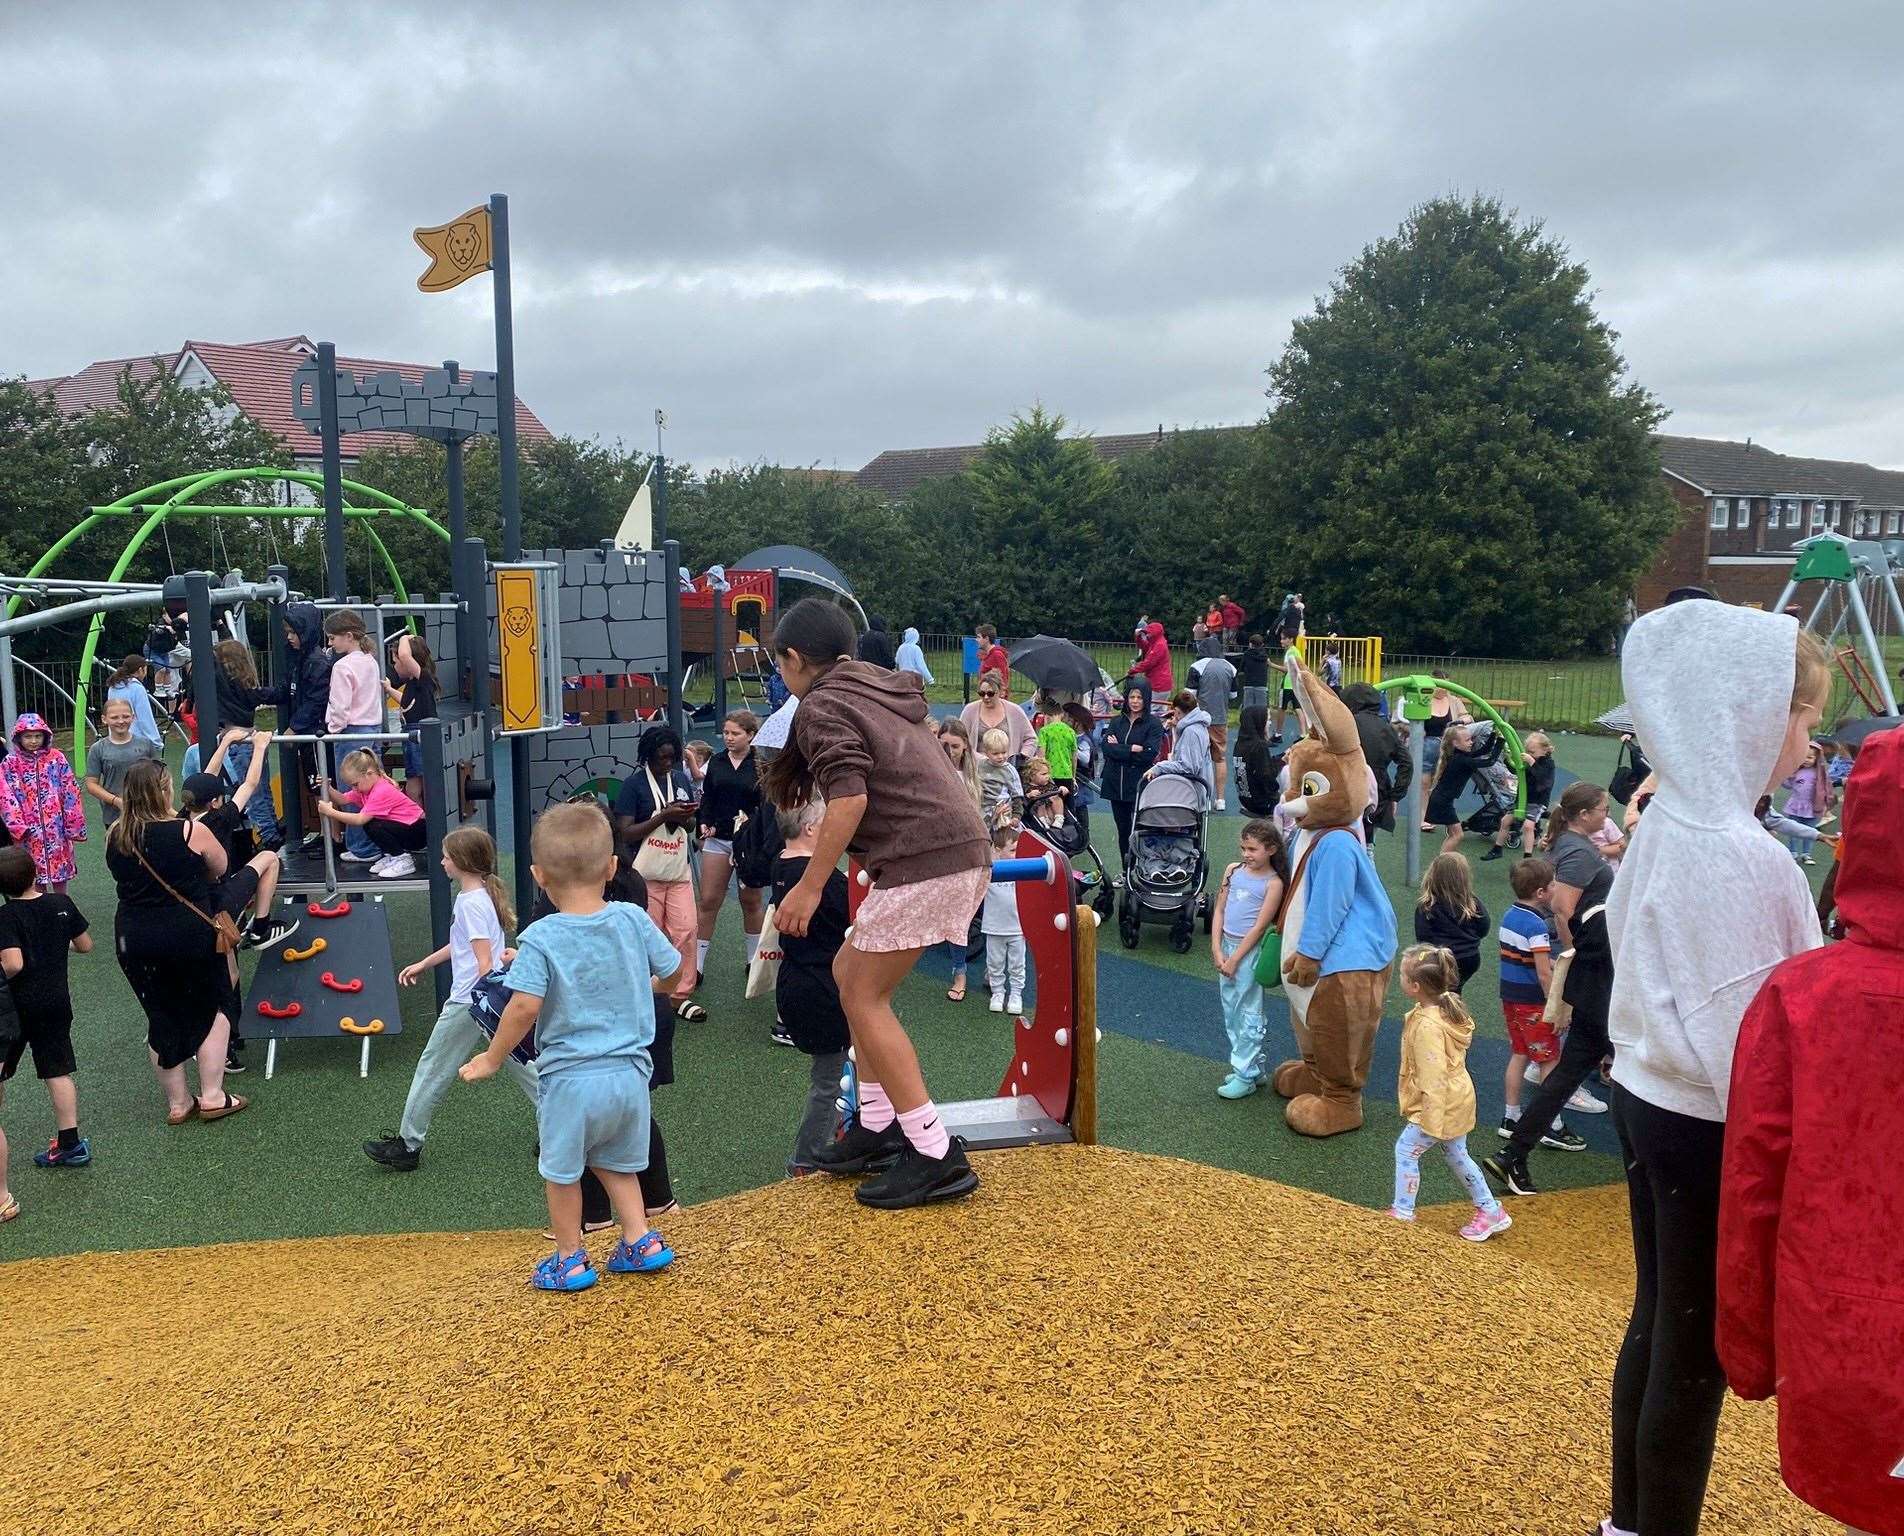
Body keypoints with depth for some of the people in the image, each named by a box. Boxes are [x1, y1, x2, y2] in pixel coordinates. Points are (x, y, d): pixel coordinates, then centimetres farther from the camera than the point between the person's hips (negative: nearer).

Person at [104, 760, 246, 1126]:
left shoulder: (115, 836, -1)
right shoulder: (190, 831, -14)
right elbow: (219, 869, 2)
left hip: (132, 939, 4)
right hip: (189, 935, -4)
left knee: (162, 1018, 16)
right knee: (214, 1007, 15)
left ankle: (177, 1104, 26)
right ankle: (212, 1096, 12)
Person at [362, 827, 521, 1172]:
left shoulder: (472, 903, -18)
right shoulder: (483, 893, 10)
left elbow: (485, 962, -22)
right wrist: (423, 964, 31)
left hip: (470, 1001, -9)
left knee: (433, 1067, 5)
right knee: (518, 1060, 12)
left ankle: (408, 1145, 16)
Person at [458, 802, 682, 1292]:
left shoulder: (540, 938, -15)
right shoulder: (633, 919, -4)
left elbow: (525, 1007, -22)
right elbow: (674, 969, 6)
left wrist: (492, 1059, -8)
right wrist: (650, 988, 29)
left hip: (570, 1077, -4)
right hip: (629, 1072, 4)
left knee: (562, 1171, 17)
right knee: (616, 1162, 26)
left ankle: (571, 1260, 29)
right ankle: (641, 1241, 26)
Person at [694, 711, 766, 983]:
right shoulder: (717, 761, 6)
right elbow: (707, 797, 11)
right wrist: (704, 825, -4)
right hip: (718, 838, 3)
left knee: (751, 900, 10)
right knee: (708, 900, 1)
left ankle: (754, 958, 26)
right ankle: (697, 963, 7)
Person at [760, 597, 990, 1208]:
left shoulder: (822, 705, -4)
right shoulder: (879, 689, 23)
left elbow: (850, 797, -18)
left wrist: (809, 886, -15)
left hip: (924, 863, -10)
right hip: (964, 856, 10)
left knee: (862, 996, -3)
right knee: (854, 973, 18)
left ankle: (936, 1156, -5)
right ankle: (878, 1124, 22)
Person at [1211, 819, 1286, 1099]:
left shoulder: (1273, 883, -11)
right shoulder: (1234, 870, 5)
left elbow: (1260, 926, -13)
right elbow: (1219, 911, 5)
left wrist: (1234, 960, -14)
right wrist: (1217, 950, -3)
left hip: (1251, 950, -6)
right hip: (1226, 945, 6)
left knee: (1248, 1014, -1)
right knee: (1231, 1011, 14)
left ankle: (1245, 1076, 6)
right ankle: (1252, 1067, 26)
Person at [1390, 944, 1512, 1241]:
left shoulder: (1428, 1025, -28)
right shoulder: (1449, 1007, 2)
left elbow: (1434, 1077, -28)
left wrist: (1431, 1123, -24)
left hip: (1441, 1105, -10)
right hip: (1457, 1101, 10)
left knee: (1406, 1150, 2)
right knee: (1457, 1155, 20)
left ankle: (1402, 1214, 10)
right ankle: (1490, 1211, 30)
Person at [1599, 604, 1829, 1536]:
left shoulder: (1666, 825, 4)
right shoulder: (1740, 856, -23)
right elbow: (1743, 1036, -23)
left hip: (1648, 1098, 9)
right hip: (1707, 1126, -9)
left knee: (1657, 1325, 21)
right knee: (1697, 1355, 5)